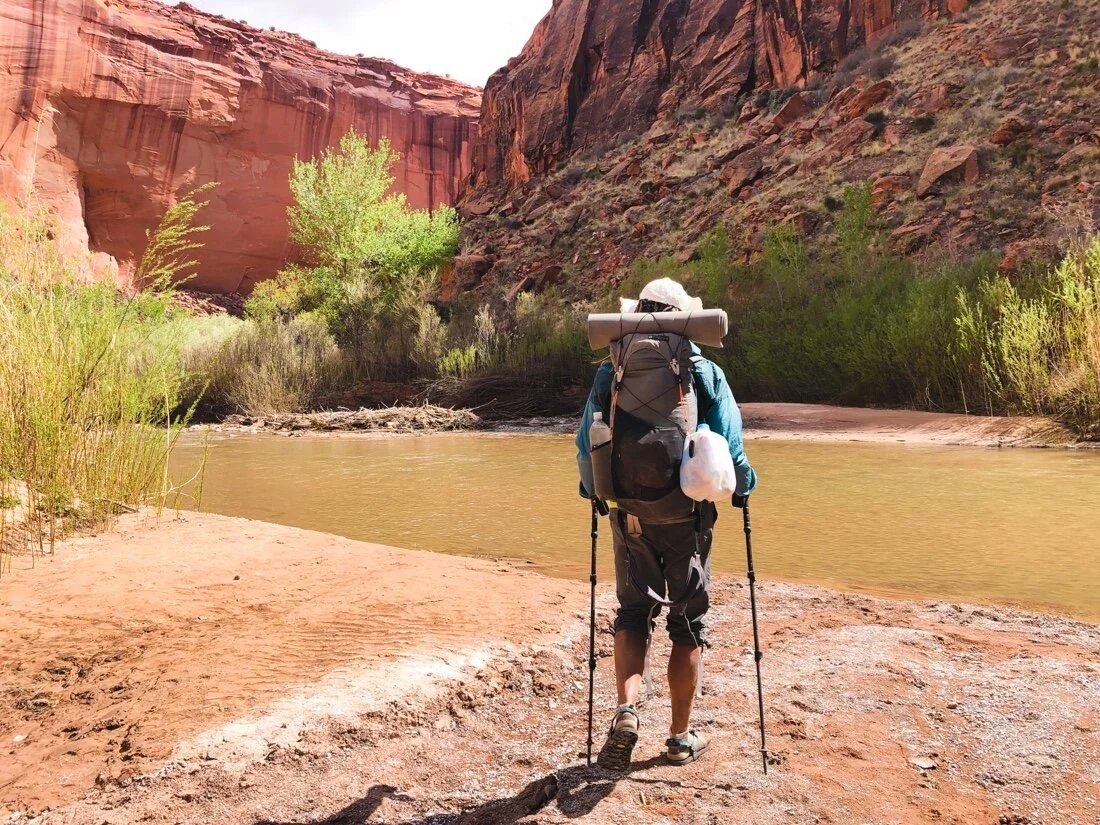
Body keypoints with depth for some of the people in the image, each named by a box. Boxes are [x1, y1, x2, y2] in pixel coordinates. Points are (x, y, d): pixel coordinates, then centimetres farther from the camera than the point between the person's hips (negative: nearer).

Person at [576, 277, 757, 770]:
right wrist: (742, 488, 14)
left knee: (633, 613, 16)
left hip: (630, 514, 1)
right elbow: (730, 446, -5)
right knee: (688, 622, 13)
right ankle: (681, 737, 22)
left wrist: (595, 491, 21)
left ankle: (627, 708, -6)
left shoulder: (611, 373, -1)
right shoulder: (705, 372, -5)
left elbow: (586, 446, 3)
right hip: (688, 515, -1)